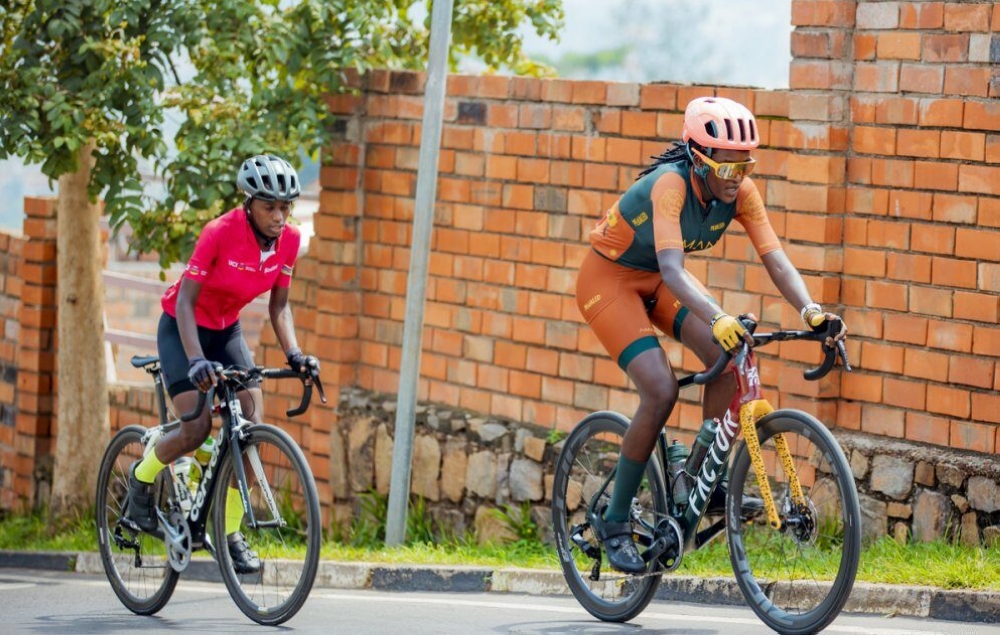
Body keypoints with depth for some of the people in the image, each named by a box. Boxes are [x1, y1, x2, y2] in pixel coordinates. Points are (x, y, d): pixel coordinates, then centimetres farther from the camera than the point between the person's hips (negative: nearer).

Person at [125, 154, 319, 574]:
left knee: (250, 427, -11)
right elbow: (186, 302, -27)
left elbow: (278, 305, -2)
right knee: (197, 429, -19)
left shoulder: (288, 241, -11)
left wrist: (294, 354, -18)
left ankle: (231, 532, -1)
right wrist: (196, 360, -39)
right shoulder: (220, 233, -28)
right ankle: (142, 478, 12)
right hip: (182, 328, -5)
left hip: (226, 330, 5)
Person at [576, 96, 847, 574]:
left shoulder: (741, 192, -16)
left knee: (730, 357, -18)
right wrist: (718, 318, -61)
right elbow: (672, 269, -46)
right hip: (609, 278, -6)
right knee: (661, 390, -22)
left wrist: (810, 311, -40)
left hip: (658, 281, 6)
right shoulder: (670, 184, -34)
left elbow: (775, 260, -21)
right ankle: (614, 521, -8)